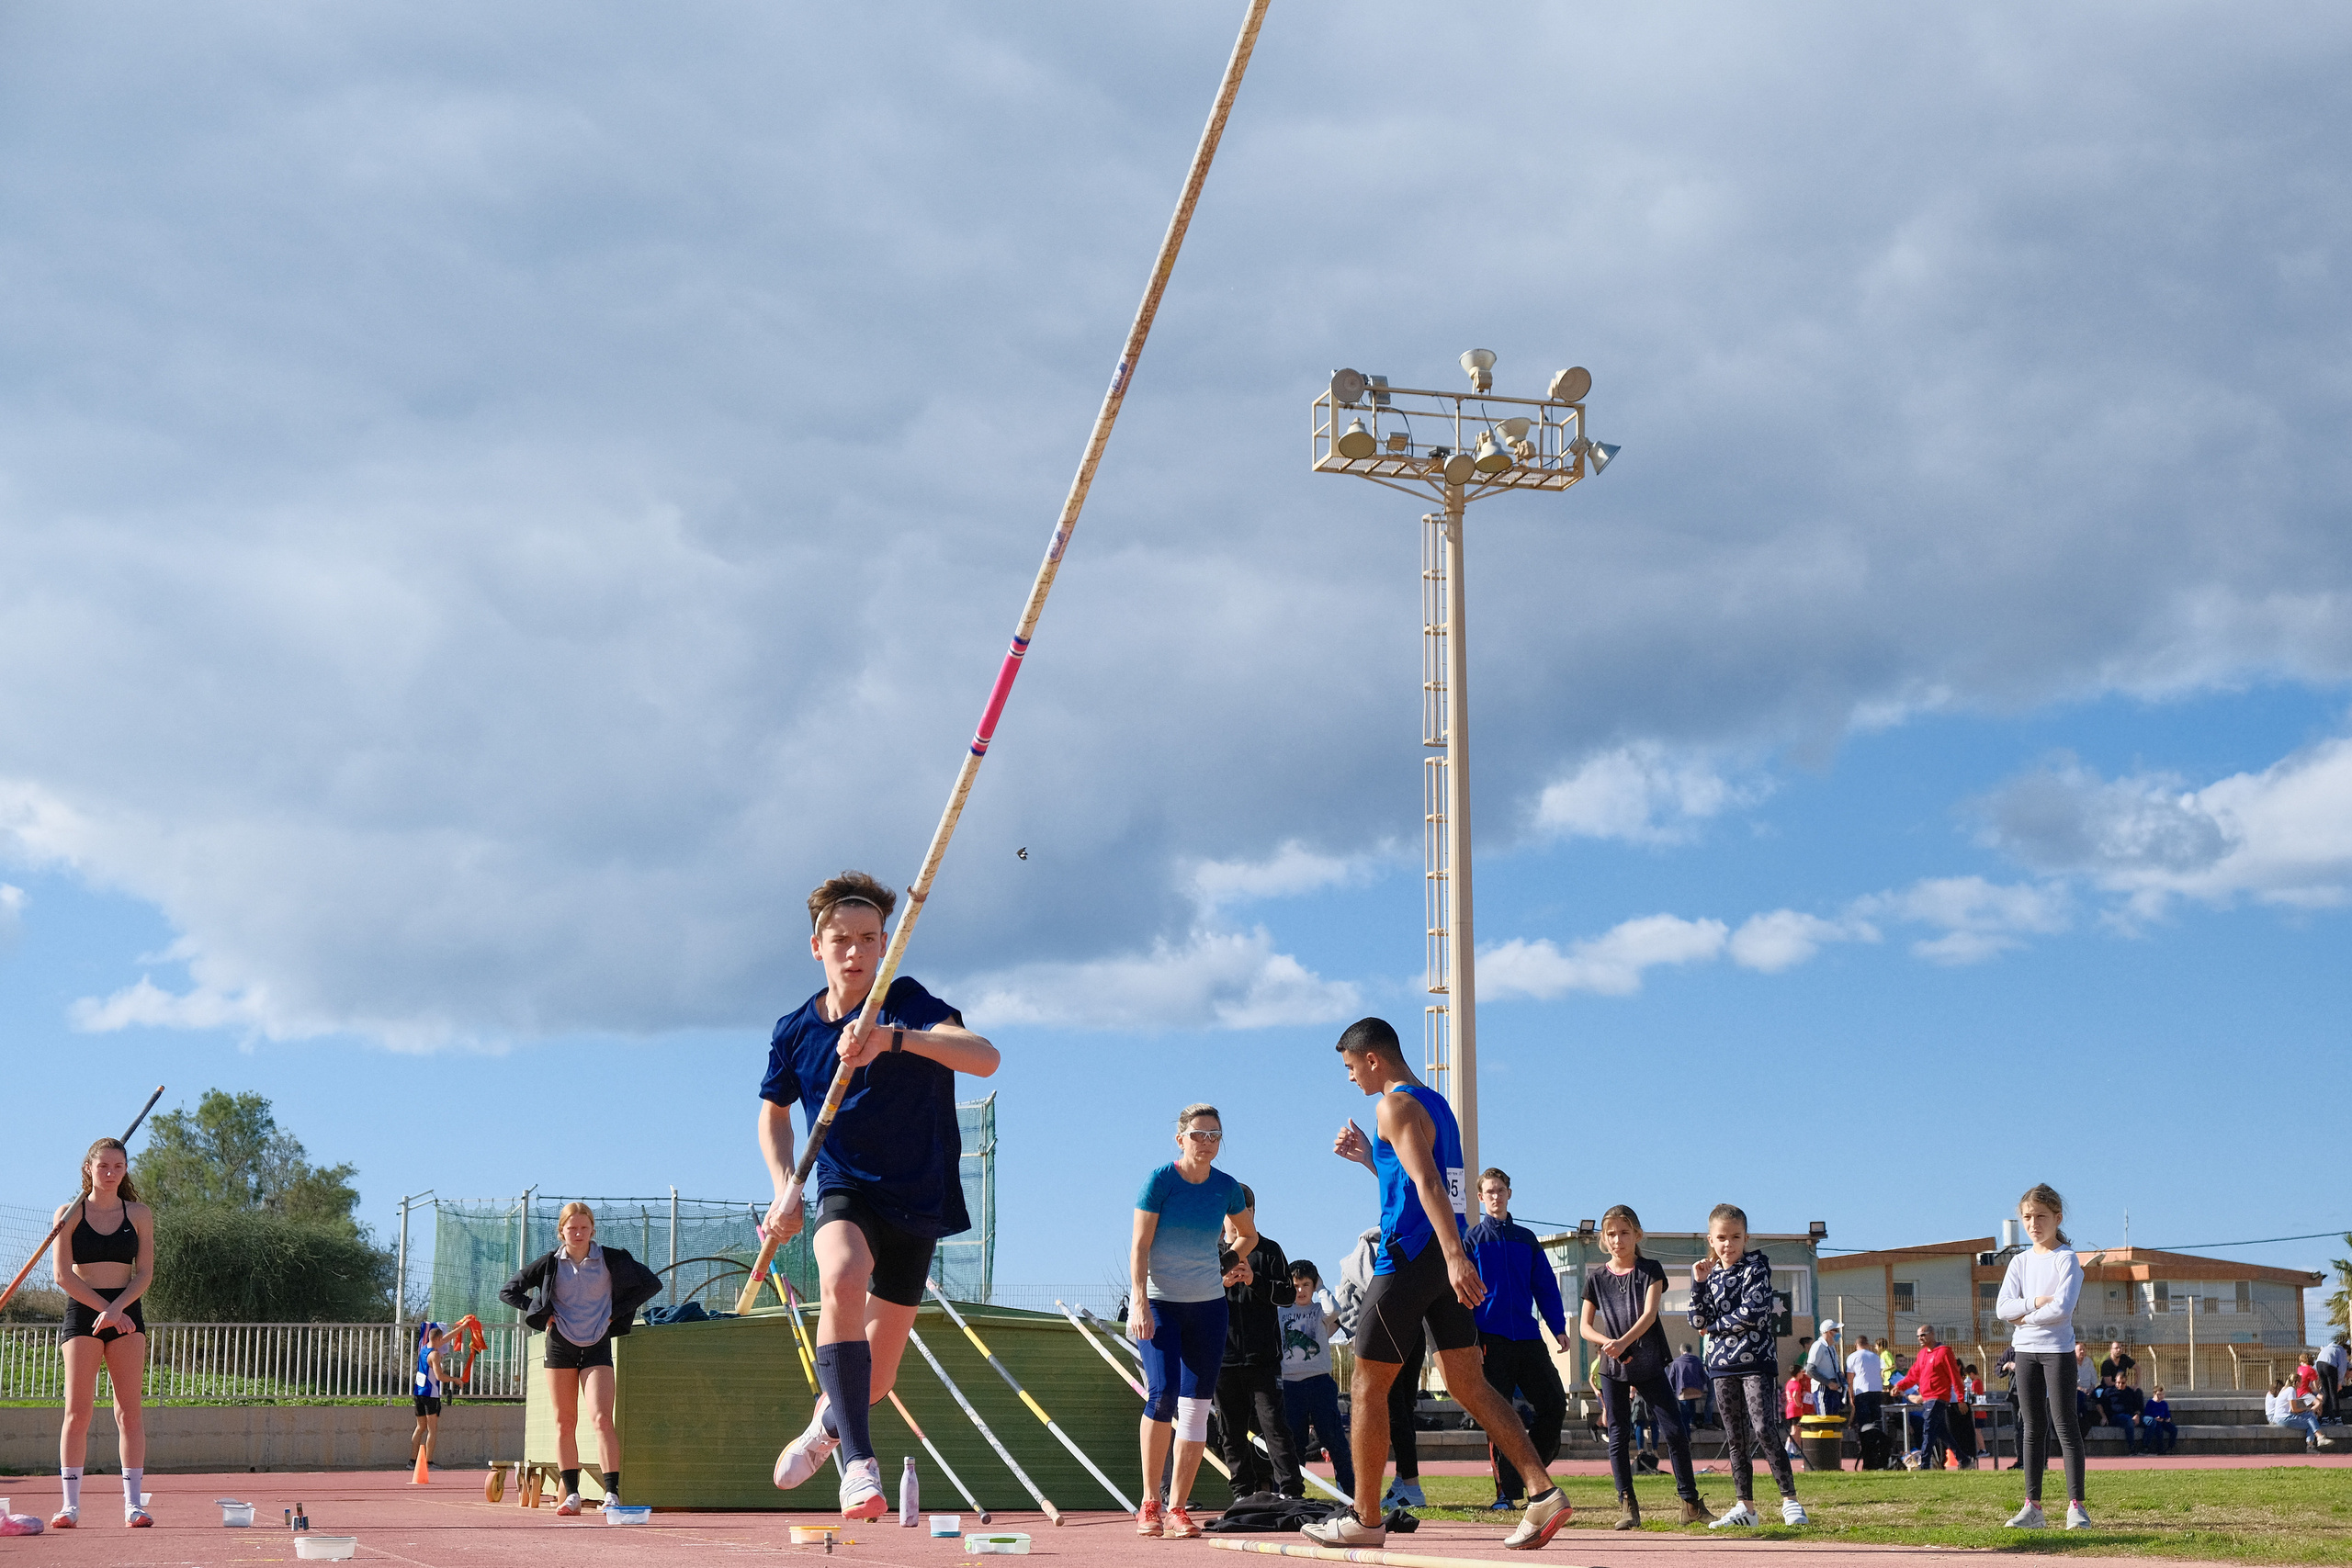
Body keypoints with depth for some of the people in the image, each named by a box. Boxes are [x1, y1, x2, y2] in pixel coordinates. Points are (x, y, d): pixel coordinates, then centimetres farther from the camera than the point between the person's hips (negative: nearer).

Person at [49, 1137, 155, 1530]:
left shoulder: (139, 1214, 8)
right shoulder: (69, 1213, 4)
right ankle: (70, 1505, -3)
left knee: (131, 1410, -3)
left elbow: (145, 1273, 2)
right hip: (81, 1314, -1)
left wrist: (116, 1308, -13)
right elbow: (62, 1274, -2)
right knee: (77, 1410, -5)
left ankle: (134, 1504, -4)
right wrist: (102, 1307, -10)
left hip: (127, 1315, 1)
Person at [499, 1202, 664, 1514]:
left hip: (597, 1347, -2)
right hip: (560, 1345, 2)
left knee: (601, 1420, -15)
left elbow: (652, 1283, 2)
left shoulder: (610, 1260, -2)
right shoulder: (550, 1264, 2)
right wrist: (541, 1313, -2)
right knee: (564, 1424, 3)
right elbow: (507, 1291, 9)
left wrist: (616, 1312, -3)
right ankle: (571, 1495, 8)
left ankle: (612, 1493, -19)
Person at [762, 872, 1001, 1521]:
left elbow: (984, 1057, -31)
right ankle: (860, 1462, -38)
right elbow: (773, 1112, 19)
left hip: (917, 1199, -1)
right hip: (846, 1191, 1)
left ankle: (823, 1428, 43)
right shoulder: (794, 1031, 0)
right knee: (842, 1279, -36)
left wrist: (895, 1039, -46)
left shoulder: (906, 1003, -12)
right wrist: (786, 1188, 2)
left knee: (874, 1379, 5)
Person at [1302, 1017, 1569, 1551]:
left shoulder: (1396, 1105, -9)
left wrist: (1455, 1257, -30)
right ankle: (1543, 1492, -7)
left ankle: (1364, 1520, 7)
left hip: (1411, 1257, -9)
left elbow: (1427, 1183, -22)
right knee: (1468, 1384, 6)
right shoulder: (1437, 1104, 20)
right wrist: (1368, 1157, 27)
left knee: (1368, 1386, 2)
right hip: (1446, 1258, 9)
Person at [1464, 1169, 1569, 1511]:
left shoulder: (1526, 1239, 16)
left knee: (1555, 1405, -4)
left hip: (1528, 1339, 4)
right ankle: (1506, 1492, 3)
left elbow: (1546, 1286, 15)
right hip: (1491, 1340, -3)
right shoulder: (1471, 1239, 6)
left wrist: (1559, 1328, 4)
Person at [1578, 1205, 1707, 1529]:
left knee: (1675, 1432, -4)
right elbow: (1585, 1325, 4)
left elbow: (1649, 1313, -10)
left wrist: (1624, 1341, -25)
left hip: (1650, 1364, -1)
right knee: (1618, 1437, 0)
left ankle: (1691, 1503, 6)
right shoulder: (1596, 1278, 5)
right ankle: (1627, 1506, 5)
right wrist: (1608, 1343, -16)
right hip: (1613, 1368, 1)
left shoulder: (1650, 1270, 2)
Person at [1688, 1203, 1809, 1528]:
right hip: (1722, 1365, 5)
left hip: (1755, 1360, -5)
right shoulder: (1711, 1275, 11)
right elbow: (1698, 1322, 3)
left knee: (1764, 1431, -14)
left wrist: (1715, 1326, -4)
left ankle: (1790, 1501, -8)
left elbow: (1751, 1313, -15)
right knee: (1735, 1439, 7)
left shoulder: (1756, 1267, -3)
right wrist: (1699, 1283, -6)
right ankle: (1745, 1508, 13)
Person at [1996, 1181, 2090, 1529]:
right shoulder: (2020, 1262, 9)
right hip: (2025, 1349, 5)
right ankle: (2032, 1506, 8)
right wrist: (2036, 1302, -16)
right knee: (2032, 1428, 6)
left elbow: (2062, 1308, -19)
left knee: (2064, 1425, -6)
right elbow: (2003, 1308, -2)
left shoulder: (2067, 1259, -6)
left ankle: (2076, 1505, -5)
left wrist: (2025, 1317, -9)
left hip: (2057, 1349, -5)